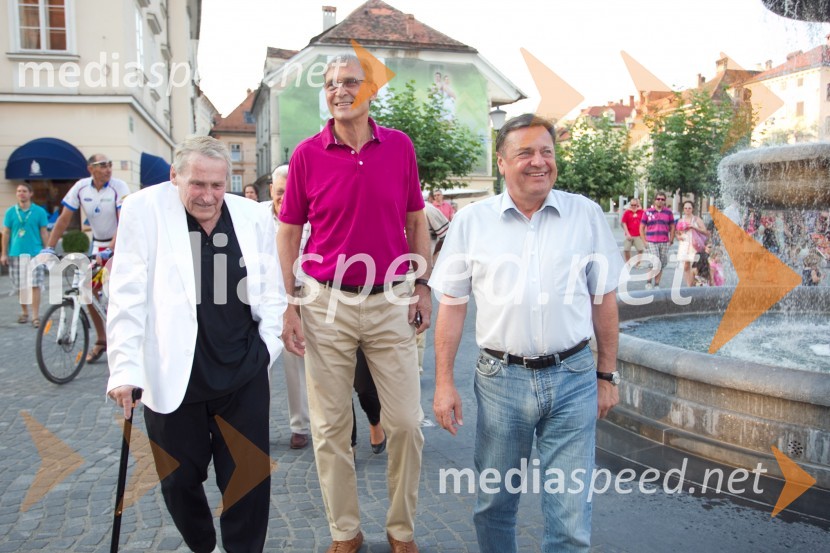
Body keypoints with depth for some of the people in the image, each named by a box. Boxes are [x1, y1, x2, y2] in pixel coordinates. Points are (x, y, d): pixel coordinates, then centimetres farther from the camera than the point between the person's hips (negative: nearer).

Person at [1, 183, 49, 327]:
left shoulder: (39, 211, 2)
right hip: (16, 254, 2)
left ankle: (35, 316, -3)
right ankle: (24, 312, 24)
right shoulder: (10, 212, 6)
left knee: (35, 285, -6)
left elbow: (43, 233, 5)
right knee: (21, 286, 9)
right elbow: (6, 233, 10)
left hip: (35, 254, -2)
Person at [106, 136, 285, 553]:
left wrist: (266, 353, 2)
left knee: (249, 479, 8)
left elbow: (272, 295, 8)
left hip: (243, 378, 1)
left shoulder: (254, 218, 1)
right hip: (172, 377, -1)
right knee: (180, 480, 14)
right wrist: (125, 368, -8)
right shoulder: (145, 210, -5)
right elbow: (128, 297, -5)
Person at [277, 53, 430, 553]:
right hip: (327, 305, 0)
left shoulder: (400, 146, 2)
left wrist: (423, 287, 4)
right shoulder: (307, 154, -1)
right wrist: (289, 305, -3)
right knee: (331, 427, 9)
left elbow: (416, 222, 10)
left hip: (392, 302, 1)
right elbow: (288, 234, 3)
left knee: (406, 423, 5)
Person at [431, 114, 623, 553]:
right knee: (494, 504, 15)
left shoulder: (586, 215, 3)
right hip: (500, 378, 0)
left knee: (571, 514, 5)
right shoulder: (472, 221, 1)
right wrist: (444, 382, 0)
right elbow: (452, 305, 3)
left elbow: (604, 300, 8)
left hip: (573, 377, 0)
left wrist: (607, 375, 8)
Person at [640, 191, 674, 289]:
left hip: (664, 243, 3)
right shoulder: (648, 212, 4)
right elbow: (641, 228, 6)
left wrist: (671, 240, 5)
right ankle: (648, 282, 6)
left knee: (661, 265, 6)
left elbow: (672, 227, 15)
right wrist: (645, 241, -1)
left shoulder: (668, 212, 9)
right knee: (655, 264, -14)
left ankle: (657, 285, 17)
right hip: (651, 243, -3)